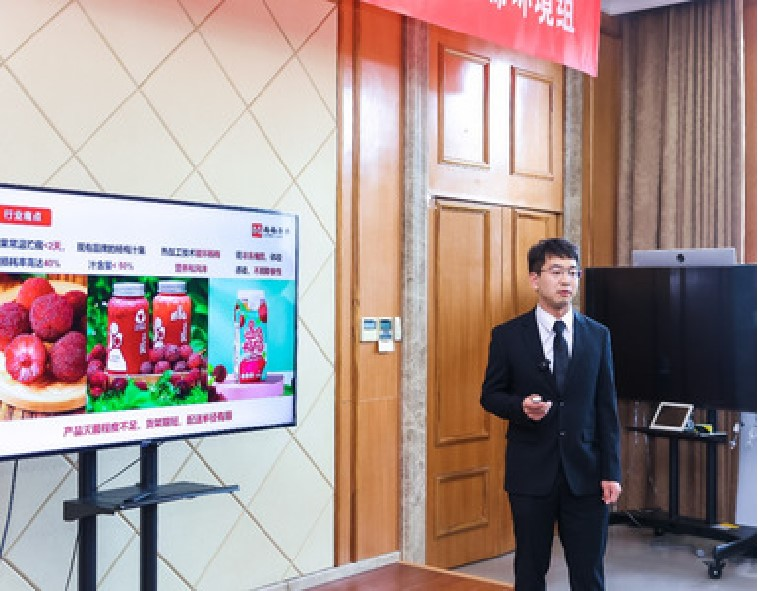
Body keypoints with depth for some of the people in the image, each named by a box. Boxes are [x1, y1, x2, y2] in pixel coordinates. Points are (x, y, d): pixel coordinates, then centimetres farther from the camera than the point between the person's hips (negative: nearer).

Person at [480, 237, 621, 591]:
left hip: (585, 473, 2)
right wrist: (522, 406, -18)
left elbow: (607, 408, 5)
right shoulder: (508, 336, -2)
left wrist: (611, 472, 1)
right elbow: (490, 396, 4)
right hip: (531, 472, -1)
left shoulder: (598, 336, 5)